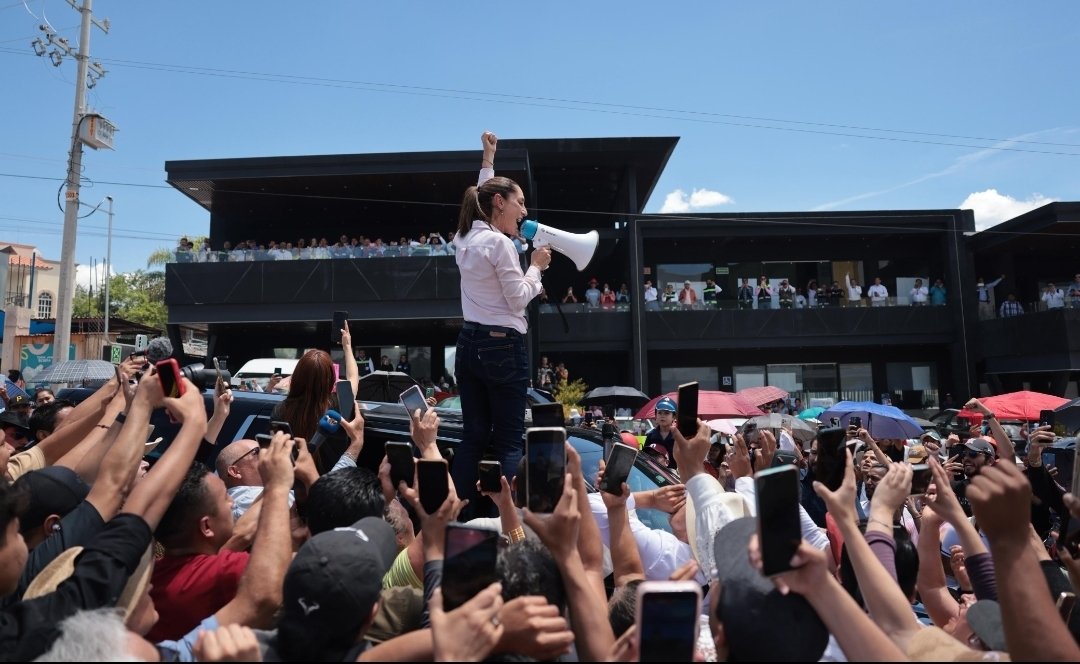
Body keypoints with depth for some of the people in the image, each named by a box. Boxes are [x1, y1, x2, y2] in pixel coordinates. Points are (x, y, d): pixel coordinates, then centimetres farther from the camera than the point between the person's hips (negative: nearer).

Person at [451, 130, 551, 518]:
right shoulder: (499, 243, -12)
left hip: (469, 343, 8)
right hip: (502, 345, -8)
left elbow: (482, 196, 31)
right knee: (510, 440, -4)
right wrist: (536, 266, 5)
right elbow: (519, 299, -9)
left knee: (473, 437, 10)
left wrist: (488, 160, 40)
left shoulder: (465, 238, 12)